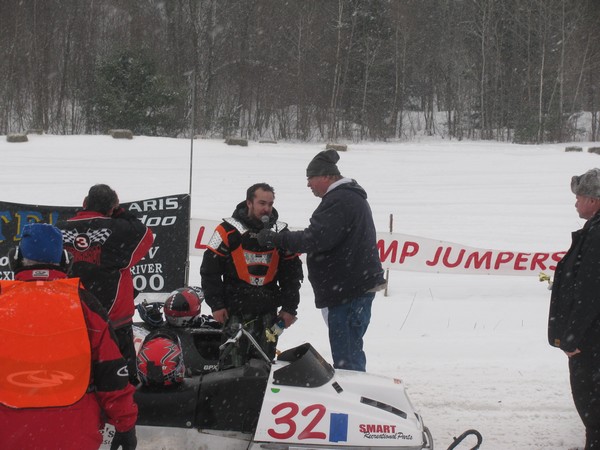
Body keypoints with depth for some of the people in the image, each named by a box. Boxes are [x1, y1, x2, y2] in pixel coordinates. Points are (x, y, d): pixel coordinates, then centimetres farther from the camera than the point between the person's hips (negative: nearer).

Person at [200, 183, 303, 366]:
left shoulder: (281, 233, 7)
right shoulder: (228, 231, -4)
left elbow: (292, 273, 12)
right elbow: (209, 269, -2)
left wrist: (289, 308, 6)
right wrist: (216, 305, -6)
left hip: (268, 311, 3)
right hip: (235, 311, -3)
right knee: (235, 363, -7)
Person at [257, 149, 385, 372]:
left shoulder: (339, 201, -17)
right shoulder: (352, 196, 20)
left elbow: (315, 239, -25)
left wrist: (275, 239, -18)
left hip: (349, 291, -11)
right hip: (359, 285, 11)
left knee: (345, 357, -10)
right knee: (350, 352, 17)